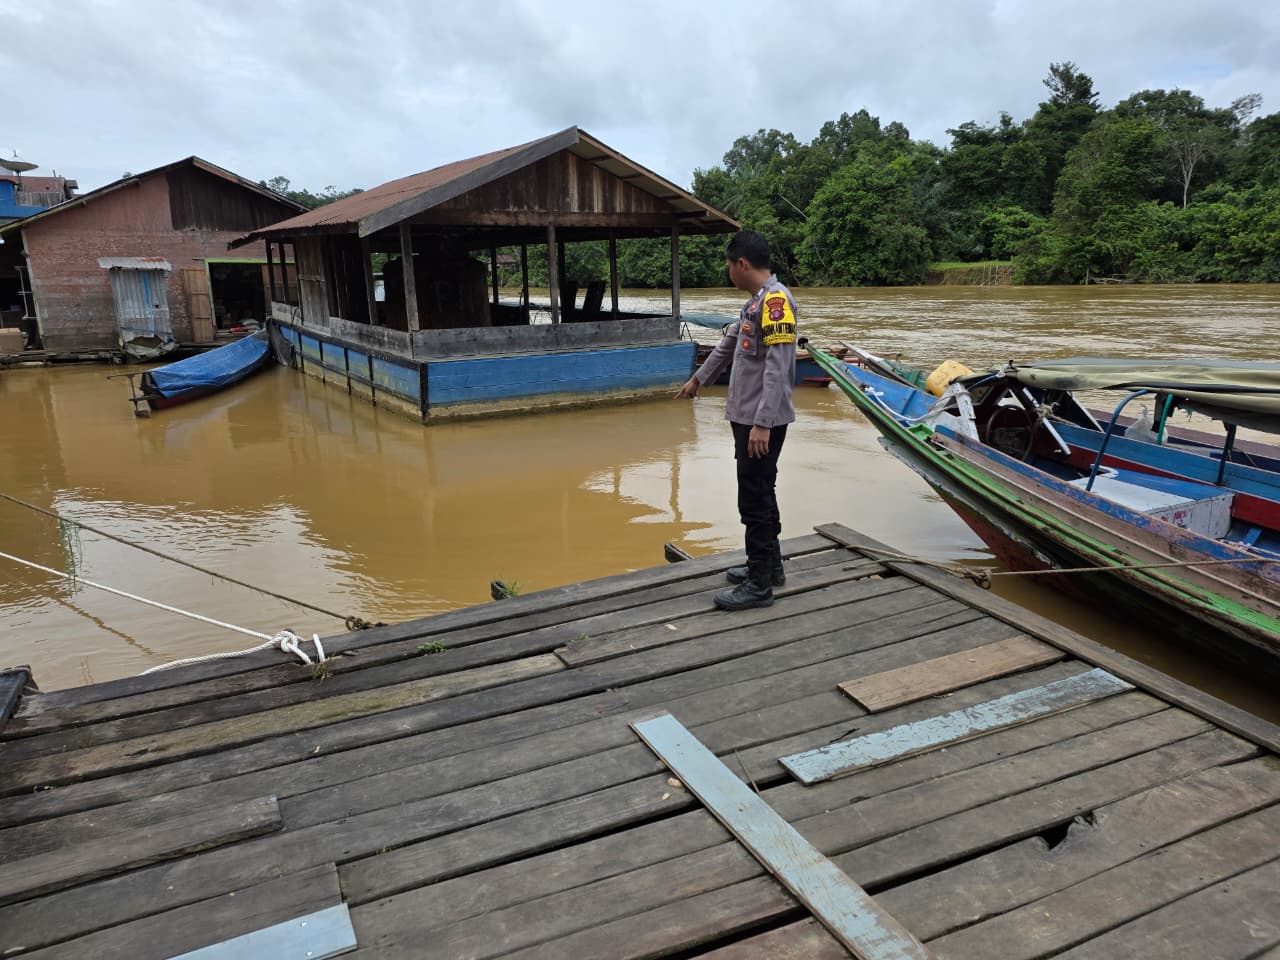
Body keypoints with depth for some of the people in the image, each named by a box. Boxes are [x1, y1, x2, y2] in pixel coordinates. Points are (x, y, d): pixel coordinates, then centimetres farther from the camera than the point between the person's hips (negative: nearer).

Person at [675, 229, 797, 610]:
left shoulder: (775, 299, -16)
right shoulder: (756, 301, 15)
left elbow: (778, 367, -23)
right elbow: (729, 343, 29)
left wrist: (762, 423, -27)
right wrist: (697, 379, 40)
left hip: (762, 422, -10)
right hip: (748, 418, 10)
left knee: (755, 500, -4)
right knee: (759, 495, 17)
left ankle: (759, 585, 5)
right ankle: (769, 566, 30)